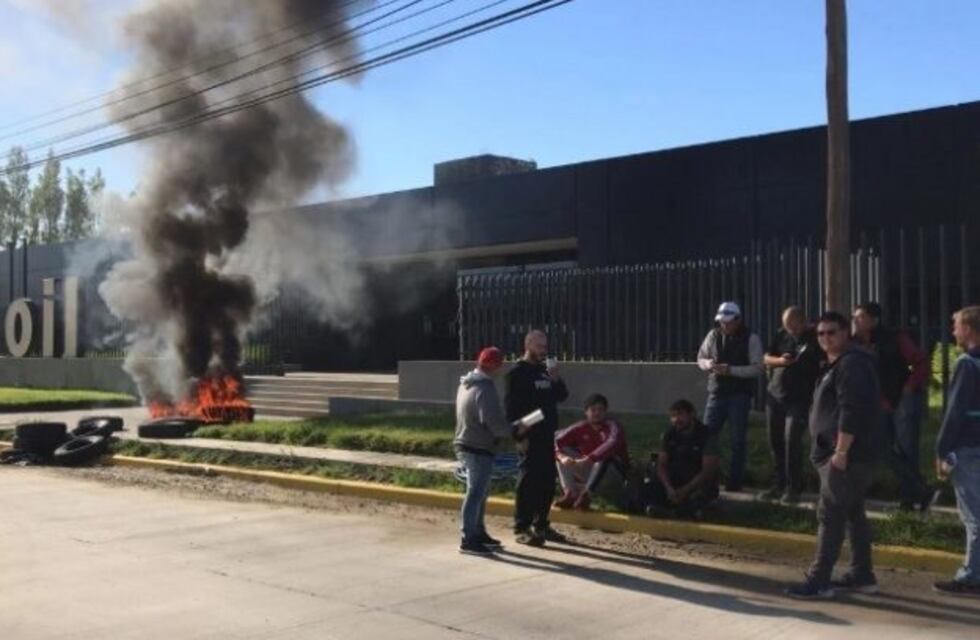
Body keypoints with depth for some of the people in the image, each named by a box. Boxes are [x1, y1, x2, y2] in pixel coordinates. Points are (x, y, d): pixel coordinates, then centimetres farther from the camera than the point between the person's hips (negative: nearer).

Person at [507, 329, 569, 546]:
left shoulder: (544, 370, 14)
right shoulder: (518, 373, -9)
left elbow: (561, 396, 15)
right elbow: (512, 407, -14)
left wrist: (556, 380, -4)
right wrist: (520, 437, -19)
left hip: (547, 435, 8)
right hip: (529, 437, -8)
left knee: (548, 481, 11)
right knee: (528, 482, -6)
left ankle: (541, 525, 21)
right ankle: (521, 529, 0)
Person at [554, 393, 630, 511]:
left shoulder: (612, 426, -16)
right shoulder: (581, 428, -3)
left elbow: (613, 443, -40)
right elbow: (556, 441, -14)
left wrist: (589, 459, -51)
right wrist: (561, 456, -37)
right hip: (588, 472, 5)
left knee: (606, 454, -34)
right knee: (563, 451, -10)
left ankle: (587, 494, -40)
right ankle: (570, 494, -25)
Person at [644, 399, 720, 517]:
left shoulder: (706, 436, -11)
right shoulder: (669, 434, 2)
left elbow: (708, 472, -17)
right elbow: (661, 465, -2)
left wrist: (685, 490, -25)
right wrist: (669, 489, -21)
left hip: (699, 483, -3)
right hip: (673, 482, 3)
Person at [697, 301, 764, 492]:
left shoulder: (751, 339, -6)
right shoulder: (713, 335, 5)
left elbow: (757, 368, -10)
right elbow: (701, 358, 13)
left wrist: (731, 370, -22)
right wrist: (708, 364, -11)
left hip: (740, 395, -3)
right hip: (717, 392, 4)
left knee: (738, 440, 4)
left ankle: (734, 481, 13)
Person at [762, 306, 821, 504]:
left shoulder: (815, 338, -5)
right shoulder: (782, 335, 8)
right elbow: (766, 358, 9)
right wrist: (780, 360, -11)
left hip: (799, 399, -5)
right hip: (774, 396, 5)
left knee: (792, 441, -13)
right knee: (775, 442, 9)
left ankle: (793, 489, -4)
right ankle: (778, 486, 20)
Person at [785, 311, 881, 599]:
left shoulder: (852, 364, -15)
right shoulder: (838, 364, 20)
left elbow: (851, 411, -24)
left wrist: (840, 451, -25)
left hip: (847, 454, -11)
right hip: (845, 454, 11)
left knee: (830, 515, -9)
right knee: (853, 513, 14)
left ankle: (819, 580, -6)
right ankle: (862, 575, 21)